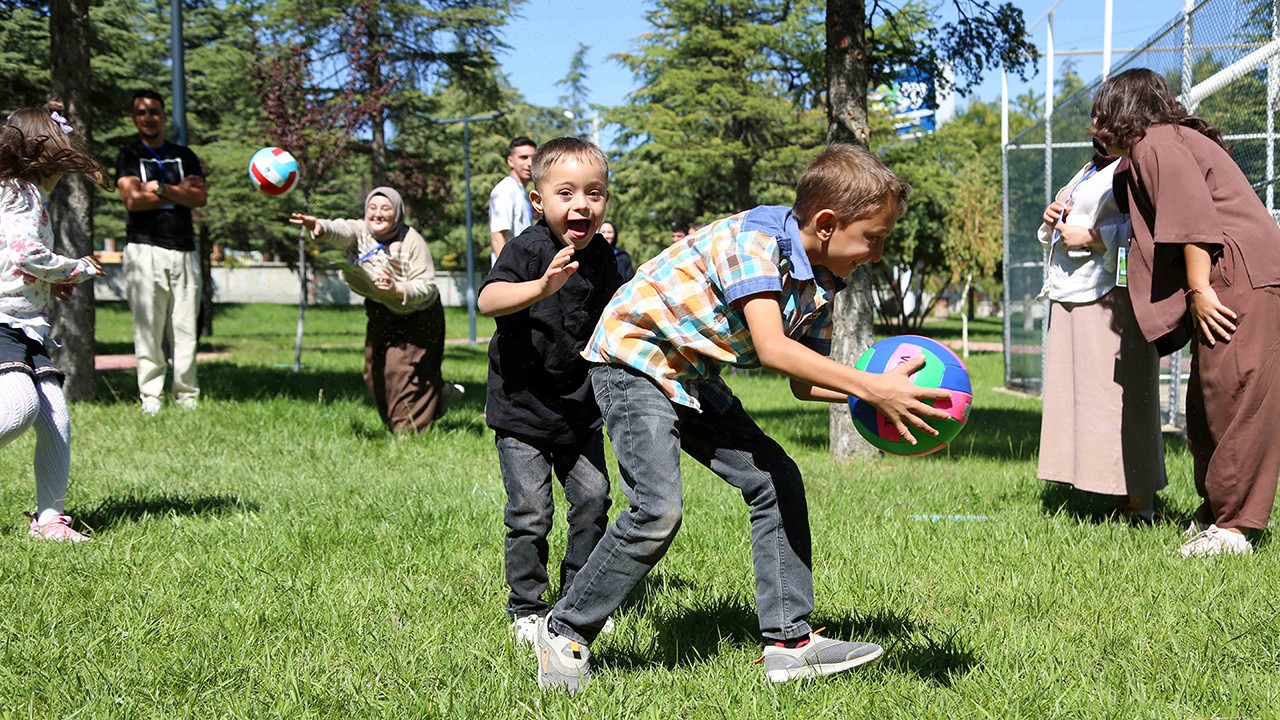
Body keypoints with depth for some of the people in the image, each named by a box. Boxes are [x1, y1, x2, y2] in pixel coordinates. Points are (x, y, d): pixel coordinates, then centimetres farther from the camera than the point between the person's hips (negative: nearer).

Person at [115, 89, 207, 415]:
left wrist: (160, 188, -7)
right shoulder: (129, 156, 11)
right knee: (148, 329, -6)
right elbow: (132, 199, -6)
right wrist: (180, 192, 0)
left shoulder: (184, 156, 19)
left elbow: (201, 197, 3)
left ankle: (187, 398, 3)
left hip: (184, 250, 3)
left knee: (186, 330, 0)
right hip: (145, 250, -3)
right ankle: (151, 398, -4)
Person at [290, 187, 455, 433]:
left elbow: (427, 286, -20)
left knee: (402, 371, -14)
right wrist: (321, 228, -63)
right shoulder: (360, 232, -13)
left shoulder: (411, 242, -19)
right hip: (380, 314, 5)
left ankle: (409, 428, 3)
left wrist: (397, 288, -39)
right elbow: (341, 231, -38)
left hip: (416, 316, -5)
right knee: (375, 373, 9)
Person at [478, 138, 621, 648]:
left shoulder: (600, 256, 2)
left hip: (580, 408, 6)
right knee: (531, 512, -4)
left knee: (593, 499, 6)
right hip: (523, 410, -6)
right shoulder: (528, 250, -18)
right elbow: (488, 299, -37)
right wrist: (542, 287, -54)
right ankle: (526, 610, 13)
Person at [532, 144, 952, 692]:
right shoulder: (756, 238, -26)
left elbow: (804, 382, 6)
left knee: (778, 481, 1)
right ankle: (565, 633, -1)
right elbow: (773, 349, -37)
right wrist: (872, 387, -40)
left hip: (694, 380, 9)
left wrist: (876, 390, -11)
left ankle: (789, 641, 7)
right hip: (634, 358, -9)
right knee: (658, 510, -20)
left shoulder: (820, 286, 0)